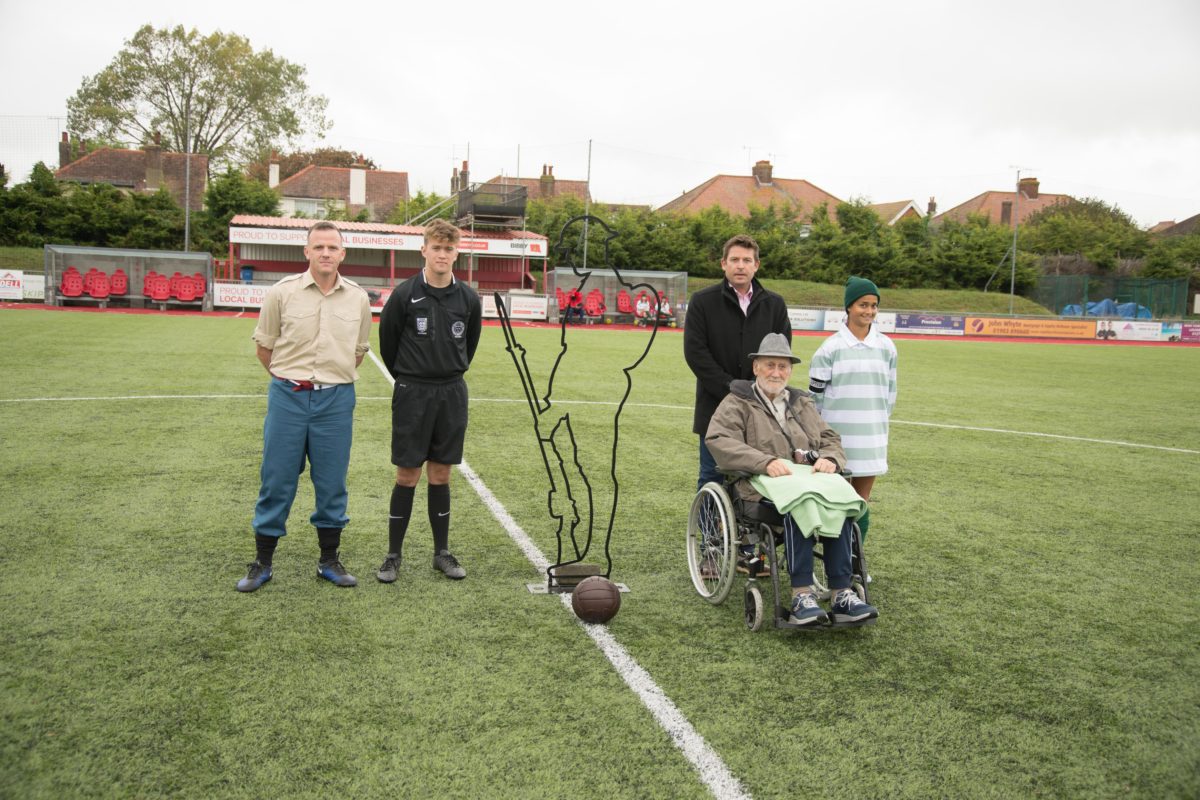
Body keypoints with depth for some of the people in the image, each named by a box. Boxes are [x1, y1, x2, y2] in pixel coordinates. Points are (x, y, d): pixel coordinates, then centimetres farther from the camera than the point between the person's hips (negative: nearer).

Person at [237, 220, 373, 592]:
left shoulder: (358, 298, 3)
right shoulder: (282, 292, -3)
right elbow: (264, 345, 6)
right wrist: (289, 379, 11)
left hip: (336, 400, 2)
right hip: (288, 396, -1)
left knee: (332, 484, 8)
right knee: (276, 481, 4)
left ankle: (329, 560, 22)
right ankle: (262, 562, 17)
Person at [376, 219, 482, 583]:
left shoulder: (468, 298, 0)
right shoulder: (404, 294, -8)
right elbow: (387, 342, 3)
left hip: (451, 394, 3)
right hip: (412, 394, -2)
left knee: (441, 475, 9)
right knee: (407, 476, 2)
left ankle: (442, 552, 19)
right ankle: (393, 555, 14)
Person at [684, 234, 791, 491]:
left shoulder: (775, 304, 10)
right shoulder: (702, 301, 2)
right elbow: (695, 352, -6)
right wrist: (731, 389, -12)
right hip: (716, 407, -2)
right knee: (712, 478, 4)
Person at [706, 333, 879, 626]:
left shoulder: (803, 403, 31)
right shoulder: (737, 403, 12)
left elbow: (831, 439, 25)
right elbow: (718, 440, -6)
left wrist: (830, 458, -2)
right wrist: (766, 462, -20)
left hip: (810, 477, 5)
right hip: (765, 482, -4)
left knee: (842, 502, -29)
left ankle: (841, 595, -30)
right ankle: (802, 596, -37)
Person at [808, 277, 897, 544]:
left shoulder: (886, 347, 6)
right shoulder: (830, 347, -5)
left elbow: (890, 391, 14)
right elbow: (816, 392, 0)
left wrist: (877, 421, 13)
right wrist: (827, 426, 5)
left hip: (872, 436, 3)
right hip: (837, 435, -3)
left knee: (861, 503, 7)